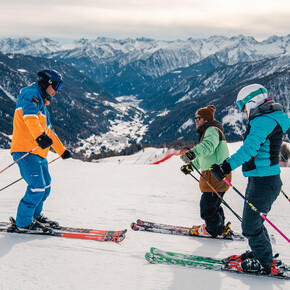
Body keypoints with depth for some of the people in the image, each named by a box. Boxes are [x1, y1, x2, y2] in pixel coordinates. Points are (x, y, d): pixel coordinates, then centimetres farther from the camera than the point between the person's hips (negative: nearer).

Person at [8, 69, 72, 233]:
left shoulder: (42, 105, 26)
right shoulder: (31, 93, -4)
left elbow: (49, 131, 37)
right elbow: (29, 115, -27)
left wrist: (62, 150, 44)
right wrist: (39, 135, -44)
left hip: (39, 154, 10)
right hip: (26, 151, -10)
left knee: (45, 187, 14)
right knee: (37, 187, -15)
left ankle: (35, 216, 31)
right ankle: (22, 223, -5)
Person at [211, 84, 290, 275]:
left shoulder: (265, 120, -18)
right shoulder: (270, 118, 15)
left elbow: (250, 147, -33)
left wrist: (228, 166, -41)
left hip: (263, 183, -10)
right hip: (260, 180, 10)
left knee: (251, 226, -1)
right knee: (252, 221, 21)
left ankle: (265, 264, 14)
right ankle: (263, 254, 37)